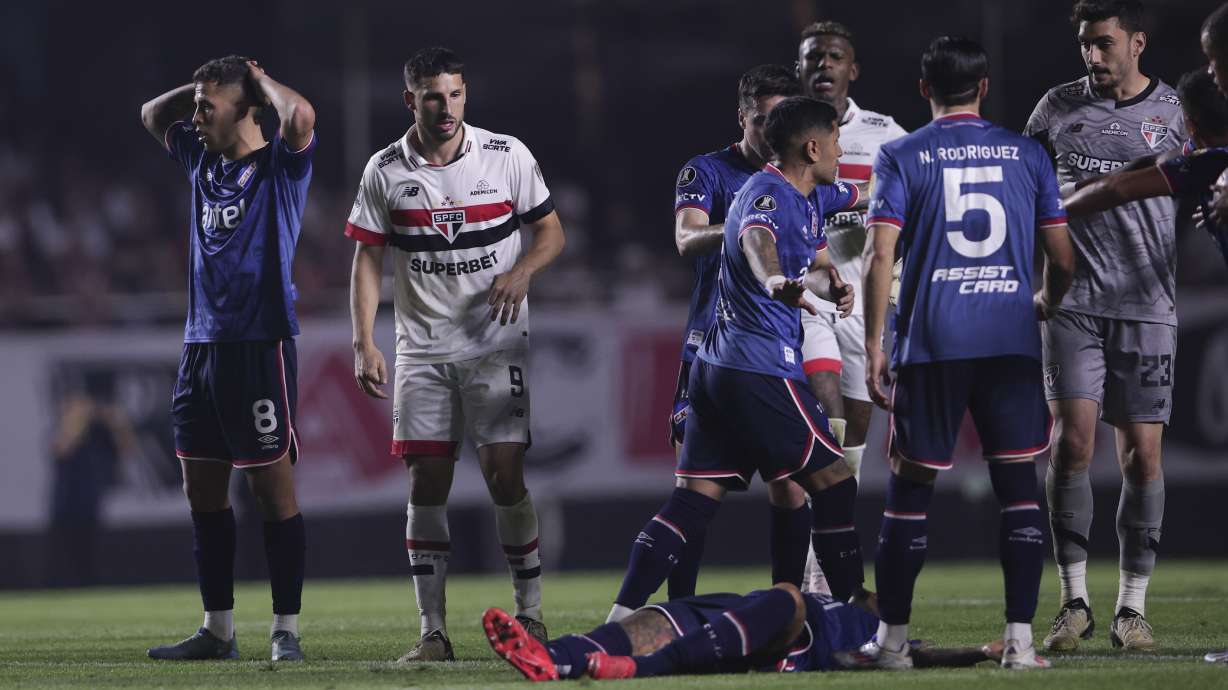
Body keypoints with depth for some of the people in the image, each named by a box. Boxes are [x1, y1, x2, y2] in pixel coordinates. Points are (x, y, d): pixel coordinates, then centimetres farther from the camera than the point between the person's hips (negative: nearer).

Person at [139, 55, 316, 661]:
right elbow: (152, 115, 31)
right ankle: (217, 630, 16)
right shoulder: (203, 161, 15)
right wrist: (205, 86, 16)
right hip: (201, 344, 8)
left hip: (260, 345, -8)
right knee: (203, 493, 9)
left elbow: (300, 116, -26)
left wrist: (261, 80, -7)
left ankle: (286, 632, -2)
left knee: (274, 491, -5)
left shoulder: (281, 165, -5)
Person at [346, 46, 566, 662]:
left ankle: (531, 616, 3)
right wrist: (363, 344, -5)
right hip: (421, 350, 2)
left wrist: (522, 271, -14)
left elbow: (550, 230, 7)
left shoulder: (506, 157, -2)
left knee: (505, 474, -9)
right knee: (426, 482, -3)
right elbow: (367, 259, 4)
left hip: (496, 347, -1)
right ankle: (432, 631, 1)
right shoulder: (385, 171, 1)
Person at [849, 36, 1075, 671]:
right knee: (1019, 485, 4)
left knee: (910, 486, 7)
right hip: (1012, 340, 1)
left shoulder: (901, 158, 2)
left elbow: (880, 255, -7)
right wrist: (1045, 303, 32)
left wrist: (873, 345, -3)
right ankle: (1020, 640, -2)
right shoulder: (1026, 154, 8)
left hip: (931, 344, -1)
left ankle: (892, 637, 9)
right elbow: (1061, 257, 11)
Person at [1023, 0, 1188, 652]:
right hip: (1074, 302, 0)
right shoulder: (1059, 107, 8)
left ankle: (1133, 608, 7)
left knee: (1142, 455, -1)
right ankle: (1074, 600, -2)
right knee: (1072, 441, -10)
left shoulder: (1174, 111, 5)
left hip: (1147, 307, 0)